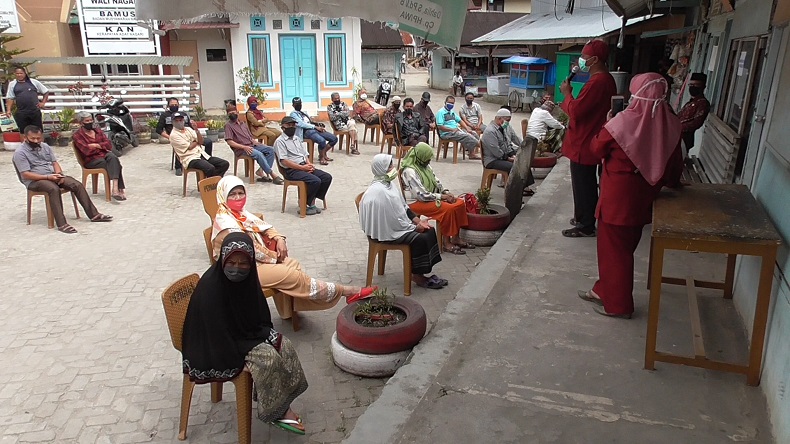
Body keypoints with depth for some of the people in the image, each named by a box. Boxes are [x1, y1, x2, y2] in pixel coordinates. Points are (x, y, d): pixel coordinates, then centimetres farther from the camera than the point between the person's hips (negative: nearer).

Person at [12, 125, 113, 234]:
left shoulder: (45, 147, 11)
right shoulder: (20, 153, -8)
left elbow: (54, 162, 13)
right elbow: (26, 175, -14)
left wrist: (59, 174, -10)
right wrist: (48, 177, -23)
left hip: (53, 176, 6)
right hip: (34, 181, -6)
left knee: (77, 185, -15)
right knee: (54, 189, -37)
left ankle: (94, 214, -12)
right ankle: (61, 224, -41)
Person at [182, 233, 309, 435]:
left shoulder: (246, 278, -8)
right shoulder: (210, 286, -30)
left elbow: (260, 313, 7)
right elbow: (216, 331, -26)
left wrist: (267, 335, -6)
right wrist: (237, 362, -20)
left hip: (247, 333, 8)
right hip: (220, 346, -7)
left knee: (284, 346, -10)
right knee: (268, 358, -23)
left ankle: (282, 405, 1)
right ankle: (275, 411, -4)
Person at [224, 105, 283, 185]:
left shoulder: (243, 124, 23)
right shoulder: (228, 125, 1)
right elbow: (230, 142, -10)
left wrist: (256, 143, 4)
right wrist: (244, 147, -19)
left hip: (251, 145, 7)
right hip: (241, 149, -7)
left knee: (271, 150, -12)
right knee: (259, 154, -33)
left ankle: (261, 171, -21)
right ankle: (272, 174, -28)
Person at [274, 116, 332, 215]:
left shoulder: (297, 139, 21)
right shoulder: (280, 141, -5)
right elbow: (284, 161, -14)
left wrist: (309, 164, -2)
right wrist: (302, 167, -17)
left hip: (304, 167, 8)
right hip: (291, 170, -8)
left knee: (327, 177, -8)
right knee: (315, 181, -28)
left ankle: (312, 202, -3)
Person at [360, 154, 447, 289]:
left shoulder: (388, 184, 4)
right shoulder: (379, 192, -26)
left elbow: (404, 207, 13)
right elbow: (395, 221, -23)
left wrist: (418, 220, 0)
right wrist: (416, 227, -12)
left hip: (397, 223, 10)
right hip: (386, 231, -10)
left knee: (429, 230, 0)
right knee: (420, 239, -21)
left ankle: (421, 272, 5)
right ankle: (416, 275, -1)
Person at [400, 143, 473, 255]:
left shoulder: (425, 165, 7)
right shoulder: (409, 171, -21)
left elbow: (436, 181, 16)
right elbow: (421, 195, -25)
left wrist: (446, 192, -2)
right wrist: (441, 196, -18)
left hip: (432, 197, 9)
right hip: (417, 202, -9)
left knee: (460, 203, -5)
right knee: (448, 209, -27)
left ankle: (455, 238, 1)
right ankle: (446, 243, -15)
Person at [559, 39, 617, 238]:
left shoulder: (596, 82, -23)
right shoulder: (607, 79, 11)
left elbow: (575, 111, -25)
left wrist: (567, 93, -11)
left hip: (583, 144, -10)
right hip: (590, 141, 10)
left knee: (582, 185, 0)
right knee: (587, 183, 20)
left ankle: (585, 226, 10)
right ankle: (585, 218, 33)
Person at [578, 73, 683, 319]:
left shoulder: (623, 122, -20)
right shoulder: (670, 124, -4)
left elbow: (597, 149, -5)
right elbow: (675, 161, 8)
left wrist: (608, 124, 8)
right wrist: (671, 182, 27)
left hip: (619, 196, -6)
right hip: (644, 196, 7)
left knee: (613, 247, 6)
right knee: (624, 245, 19)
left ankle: (618, 304, 16)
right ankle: (605, 289, 34)